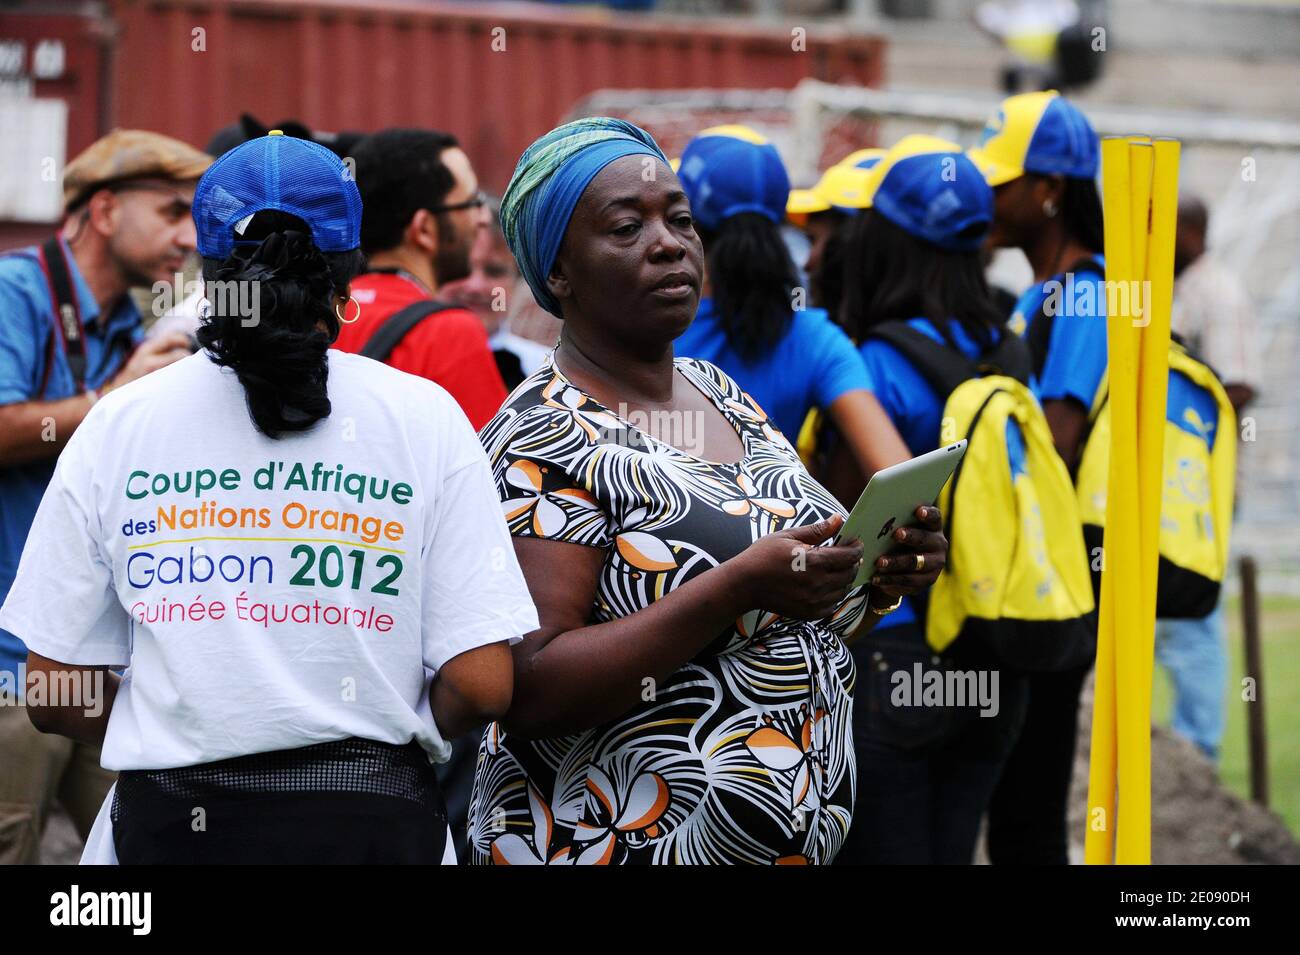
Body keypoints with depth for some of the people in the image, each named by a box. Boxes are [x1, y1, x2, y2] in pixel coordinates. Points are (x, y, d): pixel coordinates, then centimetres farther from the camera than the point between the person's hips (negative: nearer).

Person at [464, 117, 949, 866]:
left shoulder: (723, 397, 9)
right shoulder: (541, 442, -15)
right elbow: (527, 689, -24)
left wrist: (882, 580, -4)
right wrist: (740, 587, -28)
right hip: (621, 839, -7)